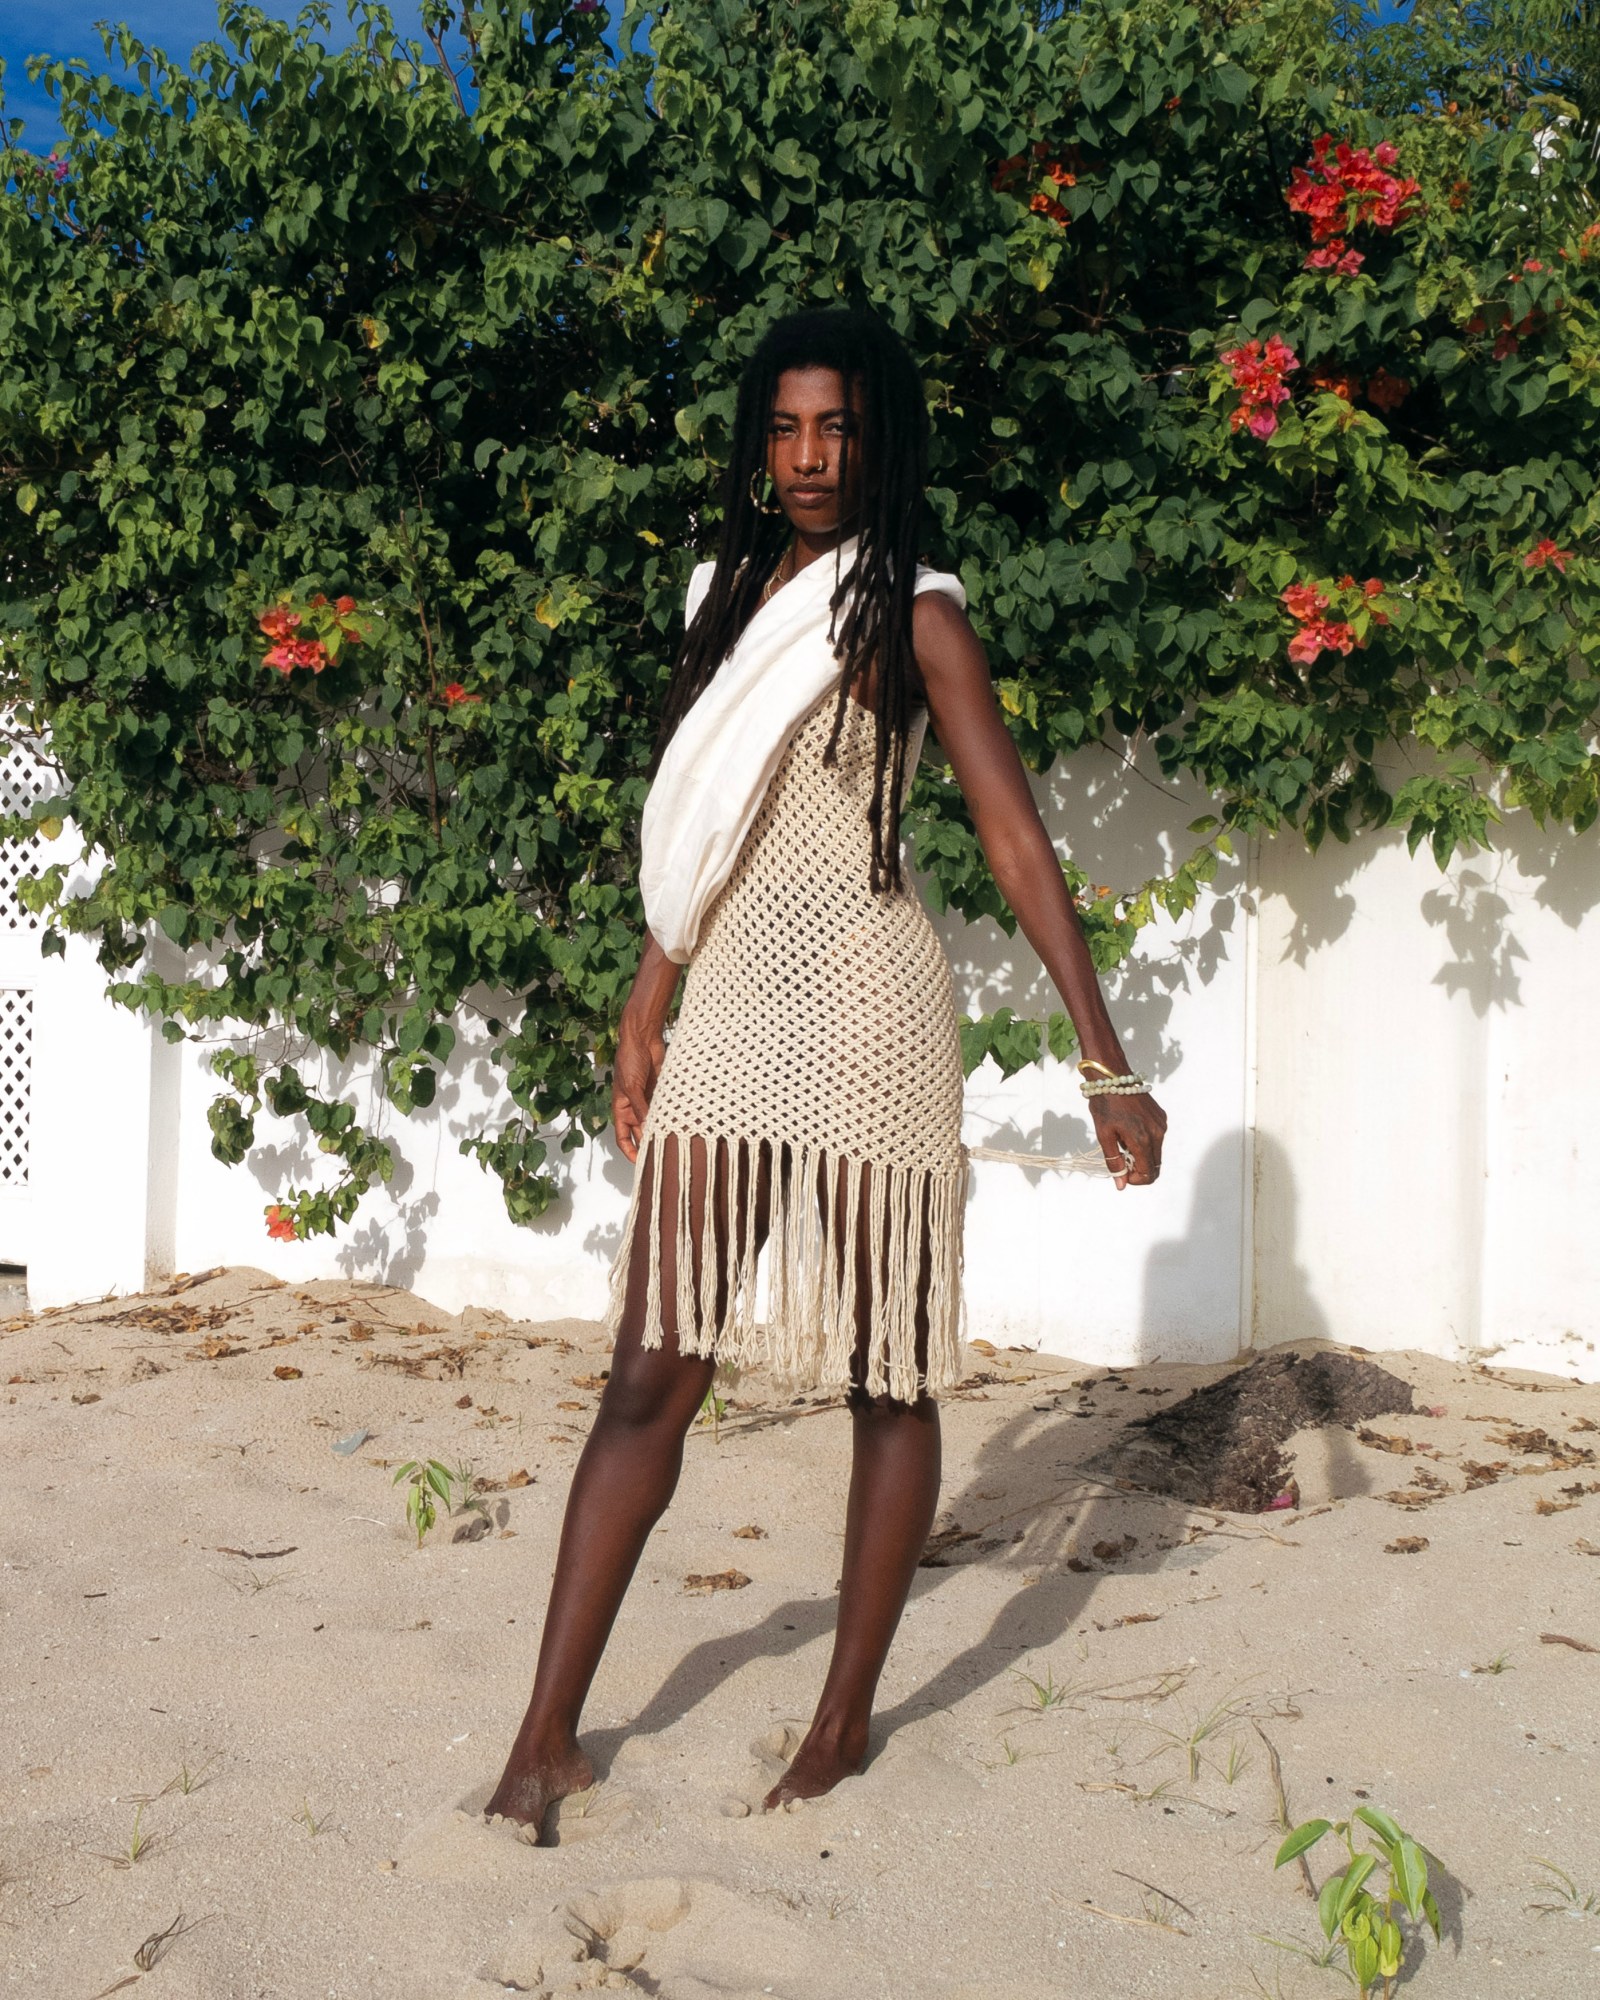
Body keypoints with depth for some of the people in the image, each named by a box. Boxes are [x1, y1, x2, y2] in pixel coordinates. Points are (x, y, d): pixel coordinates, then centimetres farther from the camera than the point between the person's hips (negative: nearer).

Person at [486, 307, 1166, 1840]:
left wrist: (1106, 1062, -12)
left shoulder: (908, 612, -1)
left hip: (864, 1018, -5)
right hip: (731, 1019, 5)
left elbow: (1017, 843, -6)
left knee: (886, 1378, 5)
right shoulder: (728, 595, 16)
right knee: (648, 1375, -1)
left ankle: (846, 1717, 17)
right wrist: (645, 1011, 22)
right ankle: (546, 1739, 3)